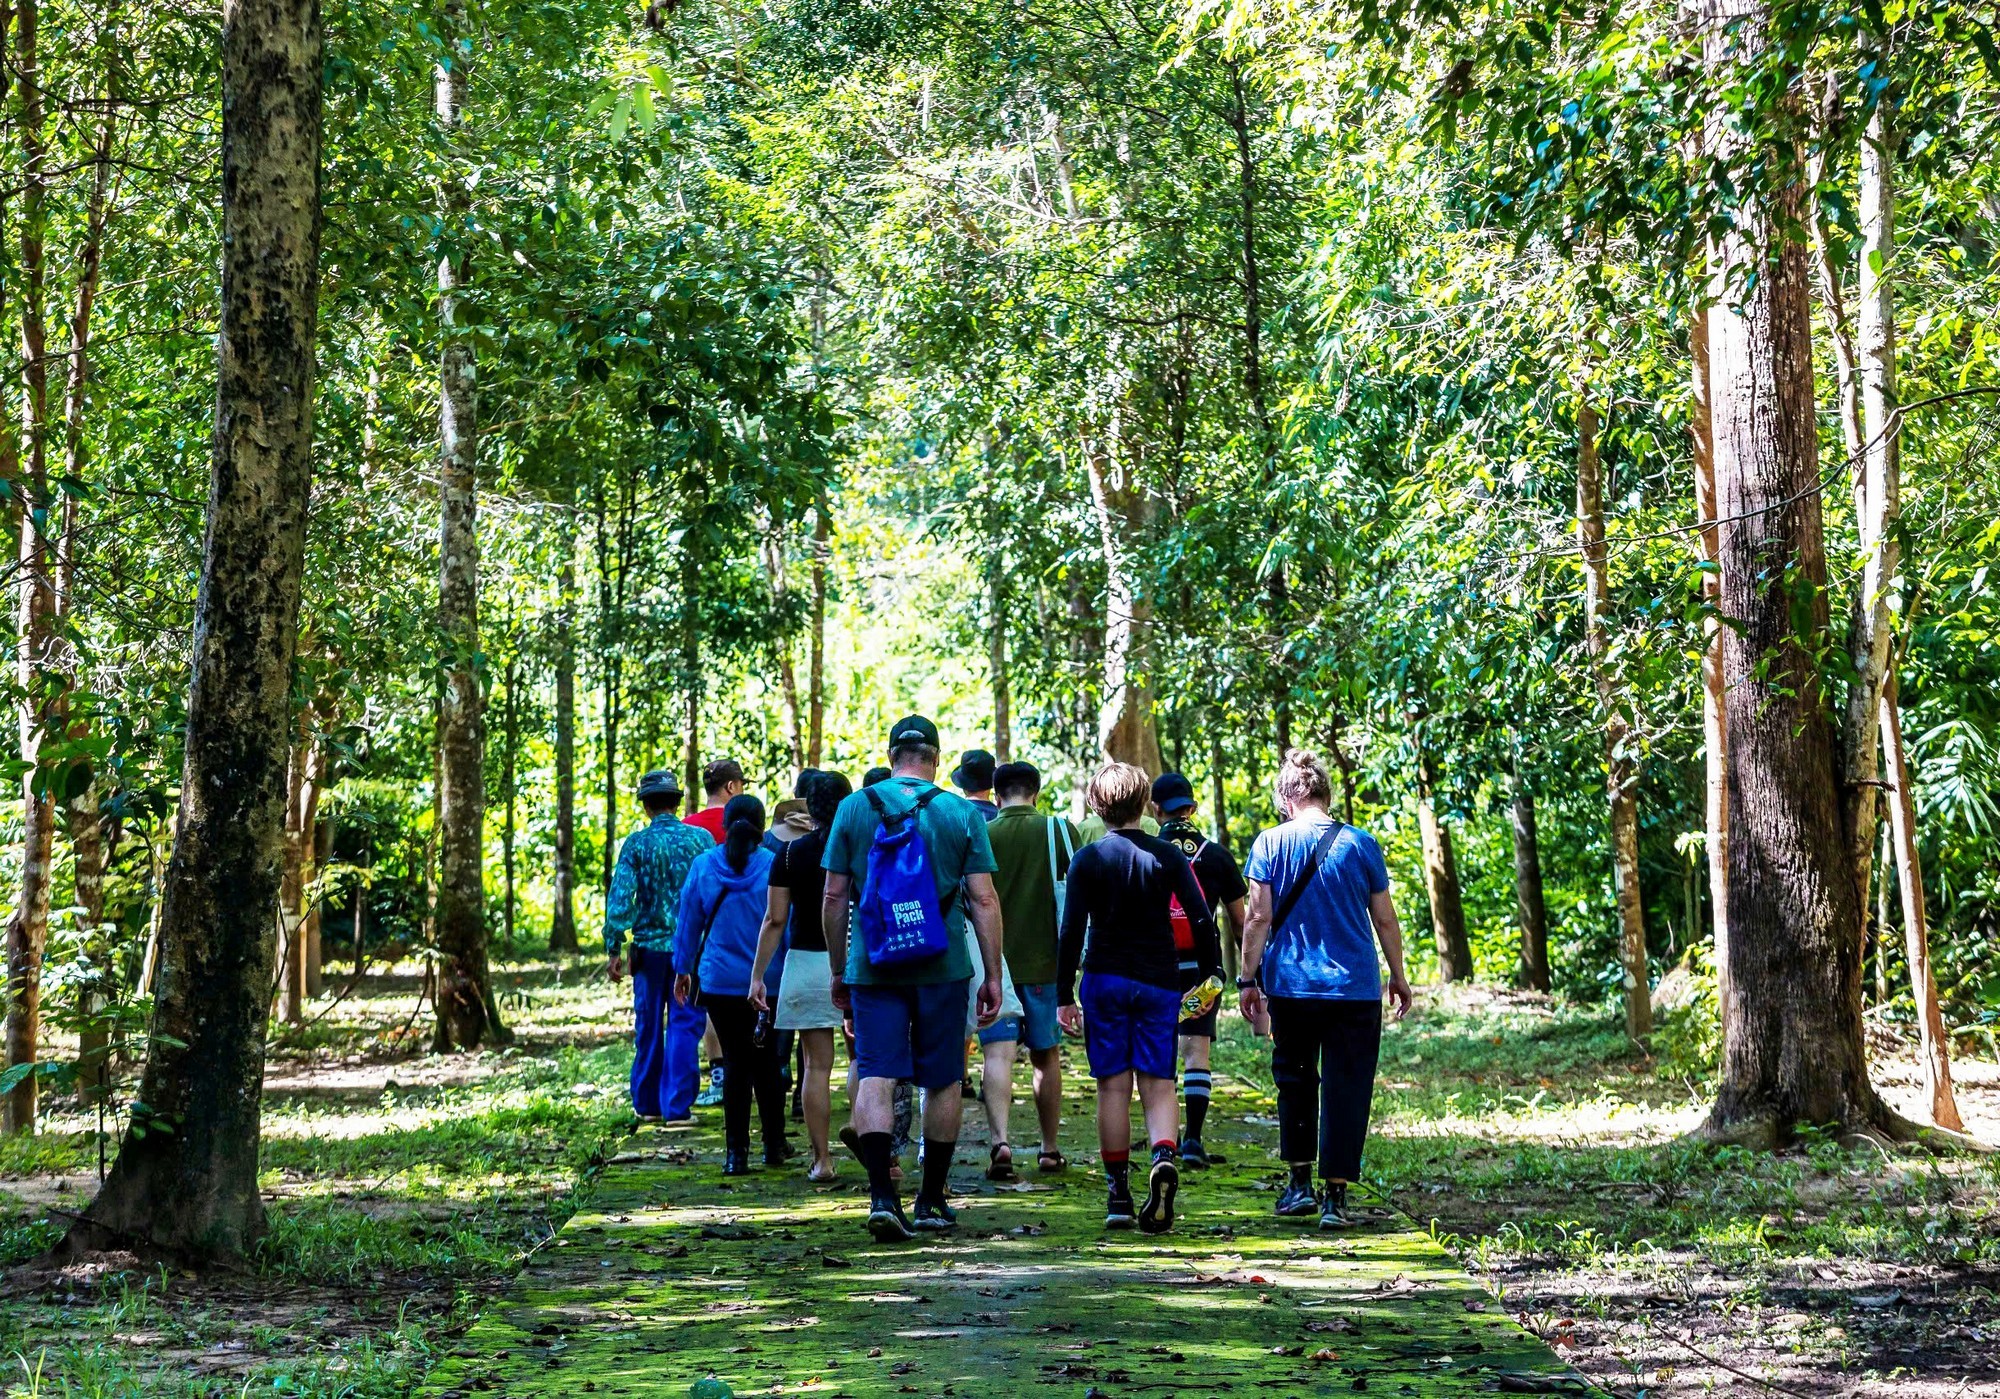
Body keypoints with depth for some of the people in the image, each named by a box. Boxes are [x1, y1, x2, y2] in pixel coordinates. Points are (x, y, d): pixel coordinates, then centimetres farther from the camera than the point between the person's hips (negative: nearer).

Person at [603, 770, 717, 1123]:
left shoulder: (636, 843, -4)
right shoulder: (701, 839, -1)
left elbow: (620, 898, -7)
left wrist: (614, 949, -3)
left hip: (650, 946, 0)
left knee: (648, 1027, 13)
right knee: (684, 1027, 2)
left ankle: (647, 1104, 21)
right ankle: (676, 1106, -4)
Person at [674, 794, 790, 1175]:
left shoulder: (703, 867, -1)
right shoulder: (773, 866, -7)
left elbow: (689, 922, 7)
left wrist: (682, 970, 18)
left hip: (720, 983, 1)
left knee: (734, 1062, 6)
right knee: (767, 1062, 13)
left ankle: (736, 1152, 2)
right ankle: (774, 1146, 20)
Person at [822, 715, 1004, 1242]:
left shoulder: (854, 808, 4)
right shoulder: (963, 814, 1)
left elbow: (833, 896, 4)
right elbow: (983, 899, -2)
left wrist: (839, 969, 12)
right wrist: (993, 975, 3)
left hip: (872, 965, 0)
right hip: (941, 969, 0)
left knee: (876, 1075, -2)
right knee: (943, 1081, 10)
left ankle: (881, 1194, -17)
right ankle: (931, 1201, 17)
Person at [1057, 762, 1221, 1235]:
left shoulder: (1088, 860, -1)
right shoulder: (1168, 856, 3)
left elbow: (1072, 932, -4)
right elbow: (1202, 920, -1)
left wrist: (1065, 995, 0)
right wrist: (1212, 978, 8)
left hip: (1104, 981, -1)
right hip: (1160, 982, 1)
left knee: (1114, 1087, 4)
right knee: (1158, 1084, 3)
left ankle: (1119, 1195, 4)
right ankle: (1164, 1157, -25)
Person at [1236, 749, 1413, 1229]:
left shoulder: (1270, 843, -3)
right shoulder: (1361, 844, 0)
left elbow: (1259, 917, -5)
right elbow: (1385, 920, 4)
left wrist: (1249, 978, 3)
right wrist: (1398, 976, 15)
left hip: (1289, 986, 1)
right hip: (1355, 990, 0)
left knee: (1295, 1081, 18)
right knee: (1346, 1090, 4)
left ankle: (1300, 1184, 18)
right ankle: (1335, 1196, 1)